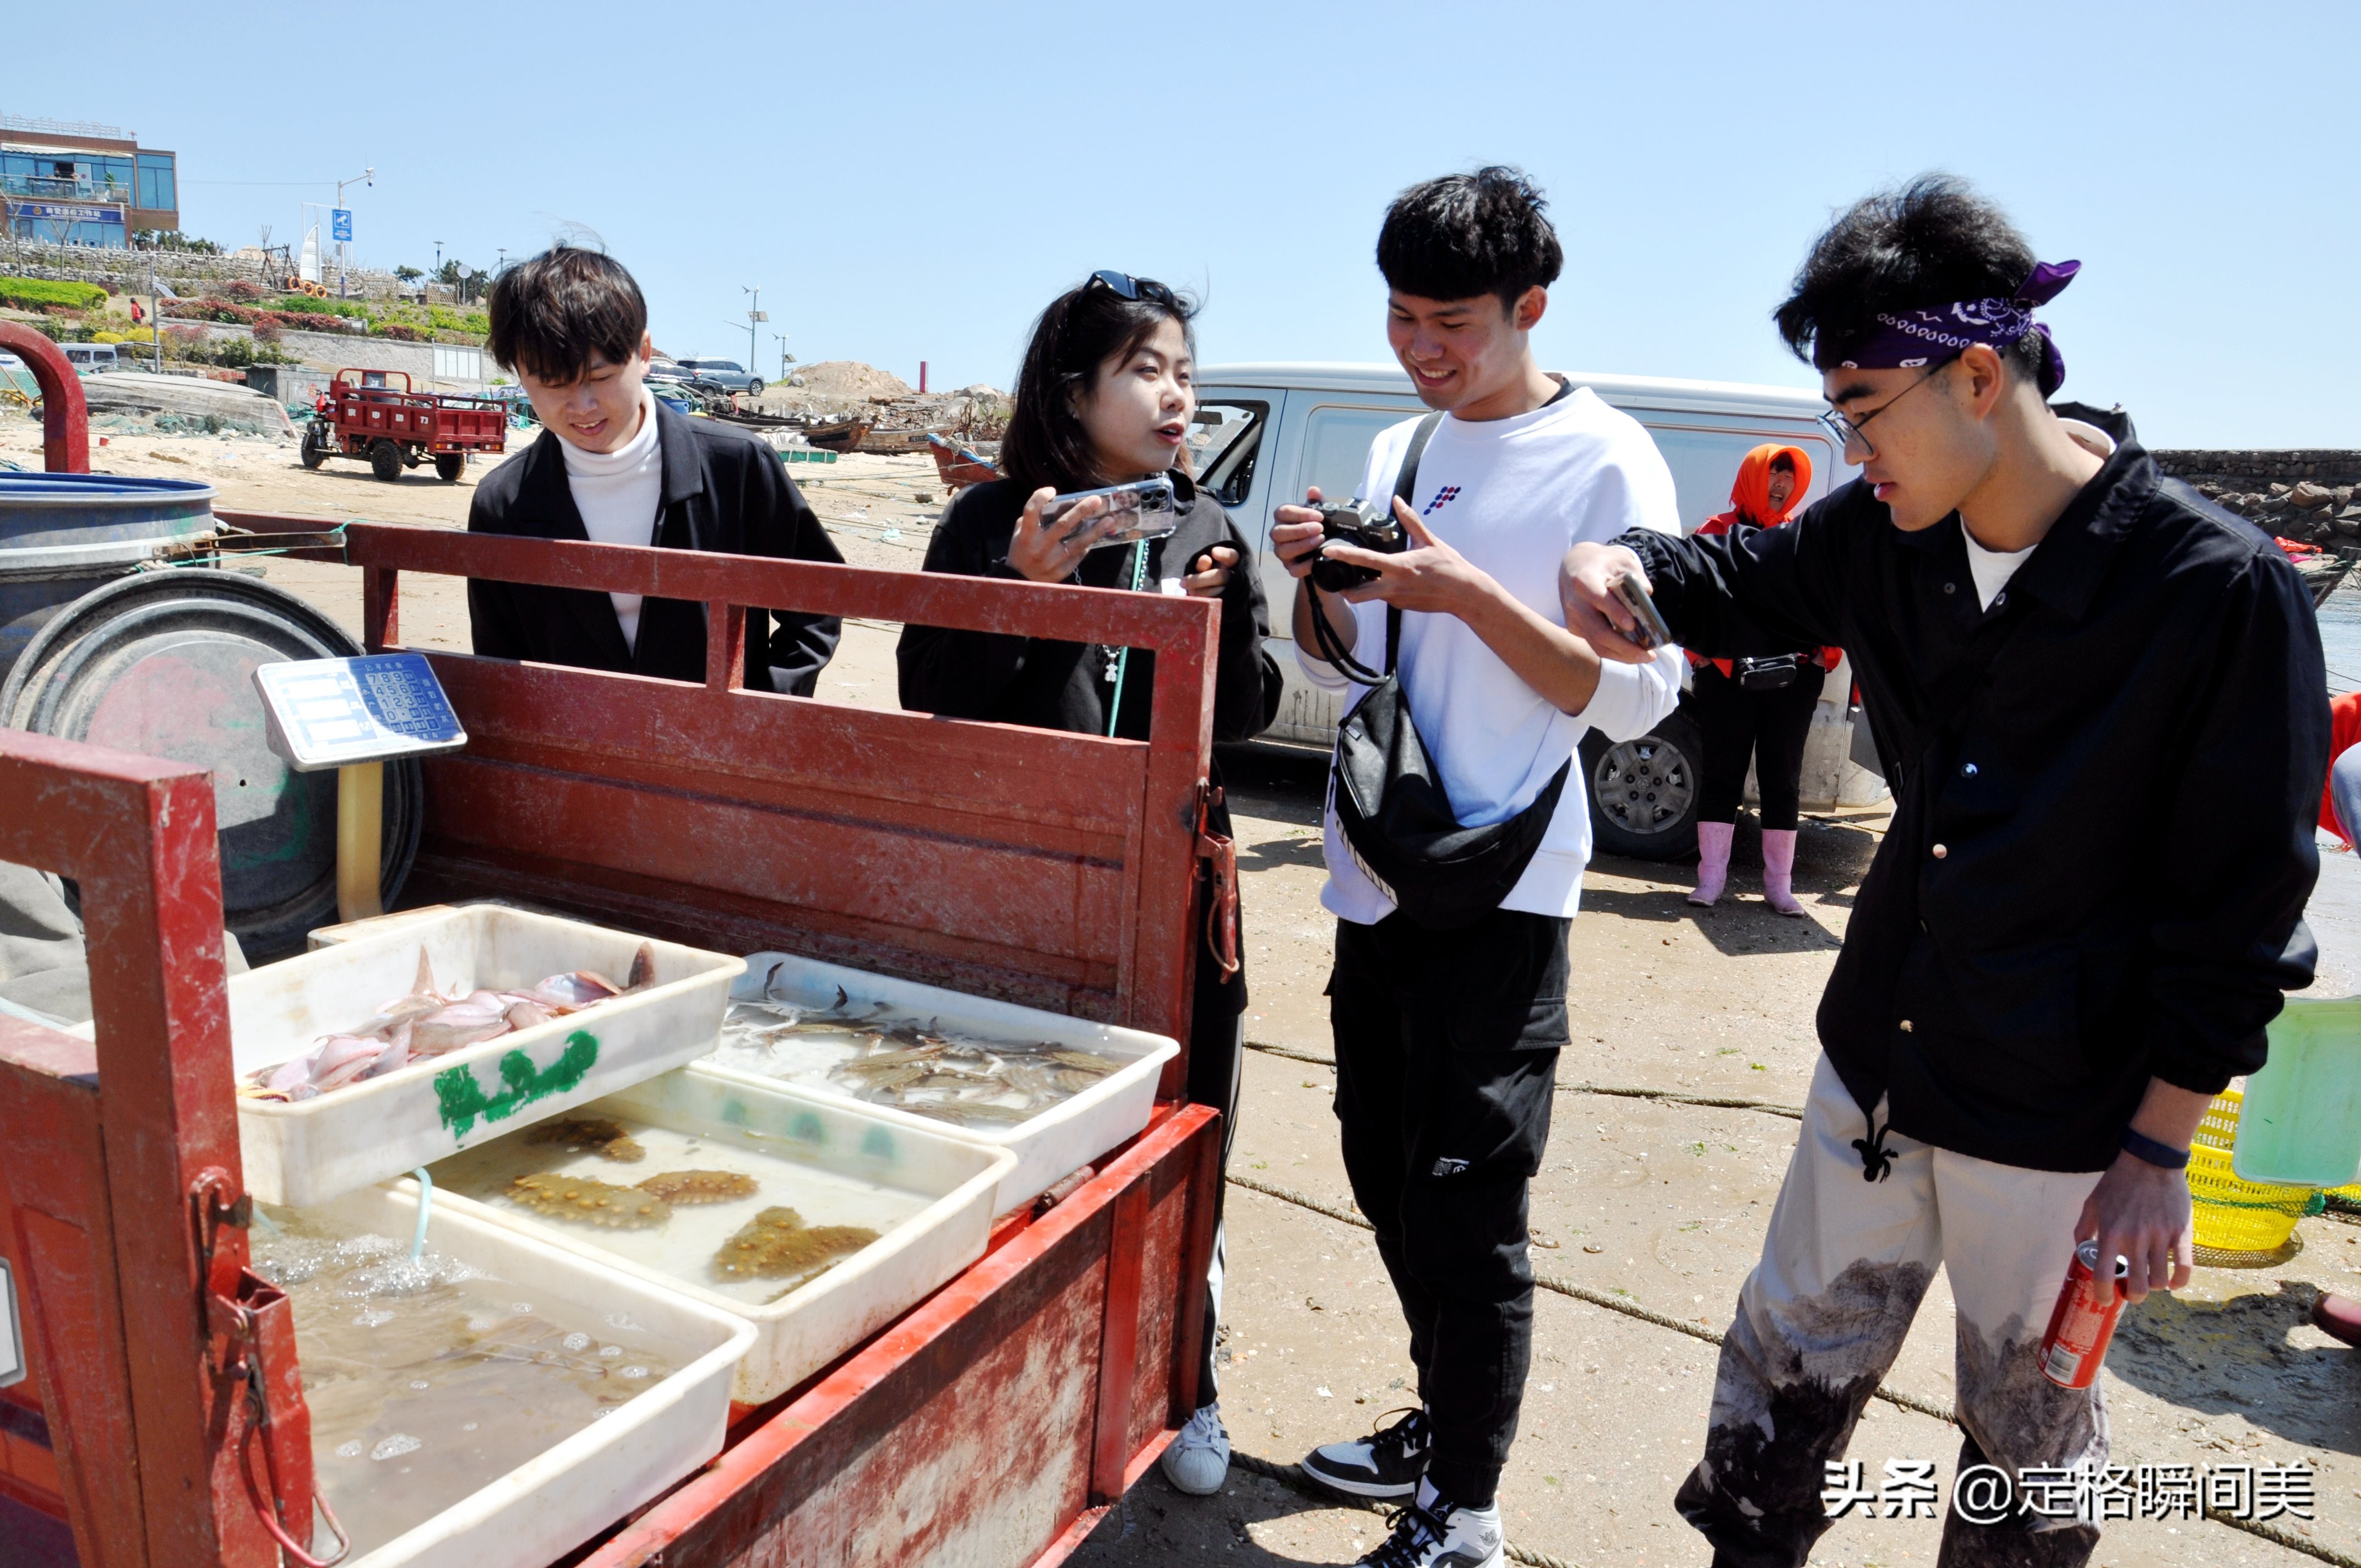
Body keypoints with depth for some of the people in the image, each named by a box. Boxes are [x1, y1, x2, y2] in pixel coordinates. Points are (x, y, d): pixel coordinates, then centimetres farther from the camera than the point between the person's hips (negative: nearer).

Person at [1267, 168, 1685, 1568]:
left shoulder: (1607, 461, -8)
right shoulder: (1400, 453, 12)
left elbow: (1640, 697, -13)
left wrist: (1473, 595, -22)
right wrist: (1319, 585, -4)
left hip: (1497, 893, -7)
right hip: (1377, 876, 8)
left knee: (1468, 1211, -1)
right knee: (1387, 1174, 18)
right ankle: (1443, 1424, 38)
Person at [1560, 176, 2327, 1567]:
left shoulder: (2222, 588, -19)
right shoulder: (1886, 536, -5)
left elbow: (2240, 909, -14)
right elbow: (1744, 581, 14)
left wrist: (2159, 1150, -10)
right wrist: (1624, 561, -10)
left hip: (2060, 1125, -4)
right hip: (1875, 1066, 5)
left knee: (2030, 1437, 17)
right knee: (1788, 1364, 19)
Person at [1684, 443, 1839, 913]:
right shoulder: (1719, 532, 5)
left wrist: (1824, 653, -4)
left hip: (1793, 676, 2)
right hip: (1727, 675, -2)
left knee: (1783, 779, 7)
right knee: (1722, 773, 3)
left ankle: (1779, 884, 14)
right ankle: (1712, 879, 8)